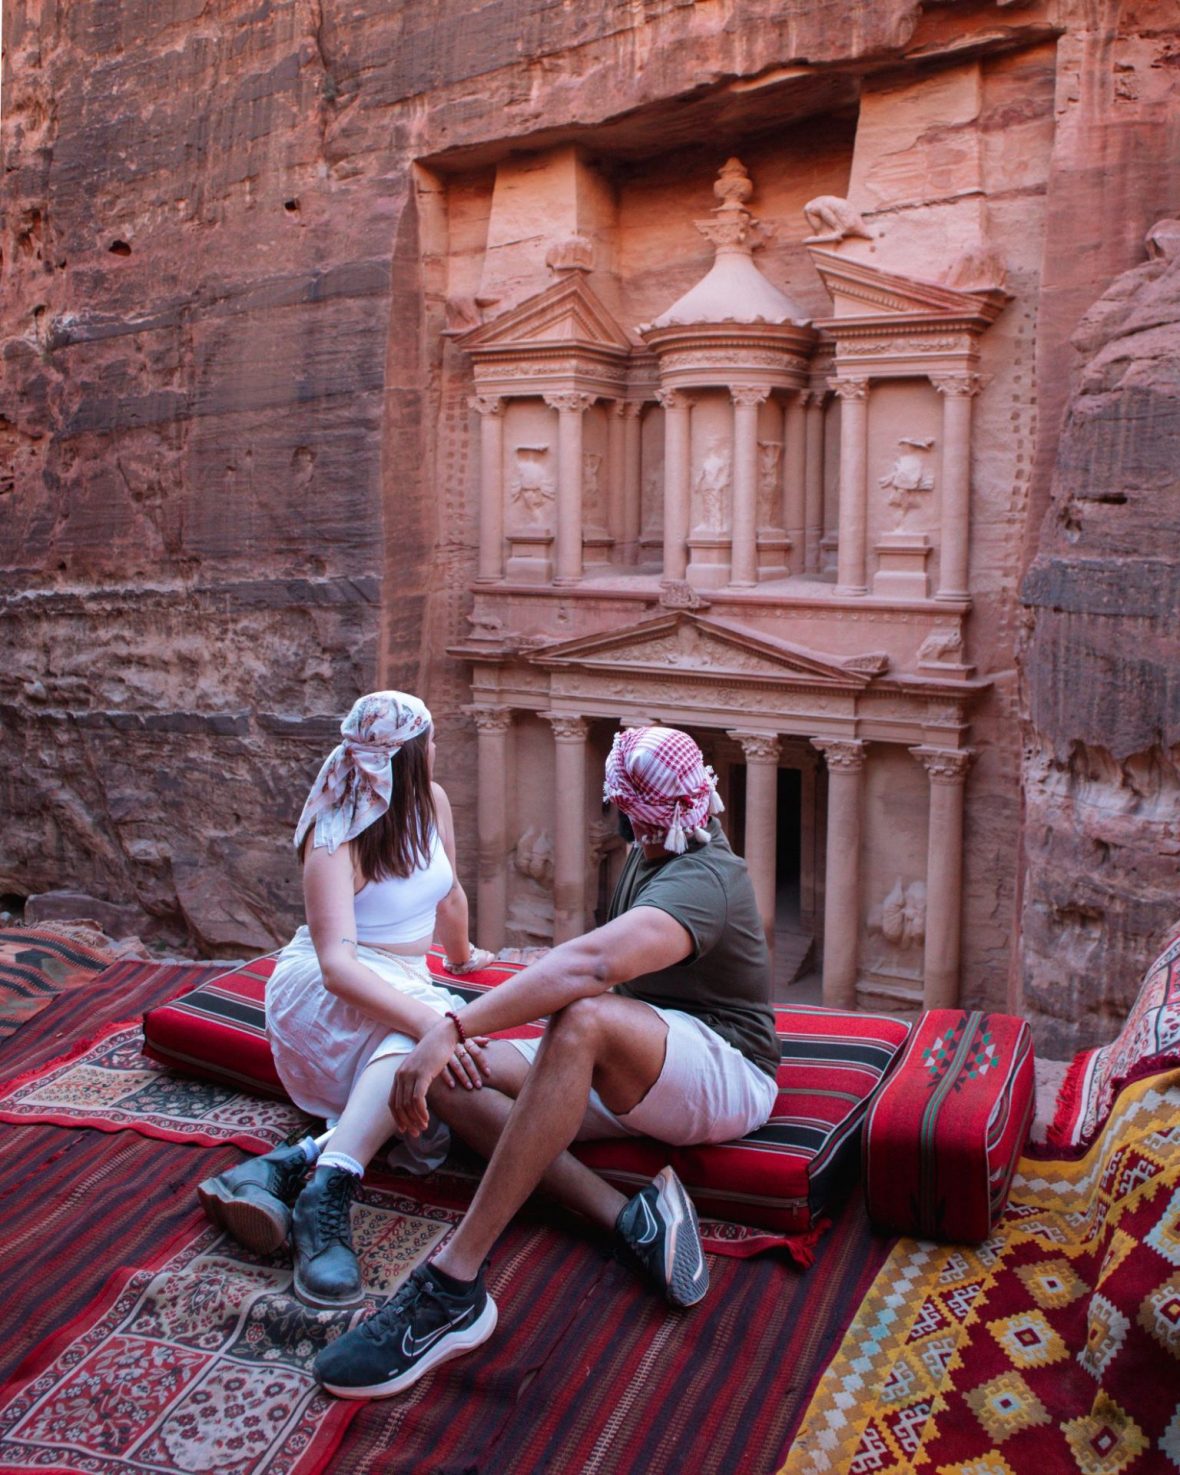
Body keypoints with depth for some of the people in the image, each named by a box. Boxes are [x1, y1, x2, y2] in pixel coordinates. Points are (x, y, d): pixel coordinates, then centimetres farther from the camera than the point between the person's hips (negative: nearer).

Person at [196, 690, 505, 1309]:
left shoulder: (431, 801, 1)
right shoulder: (337, 838, -20)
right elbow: (337, 963, -33)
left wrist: (460, 954, 37)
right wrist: (431, 1020, -46)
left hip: (407, 981, 7)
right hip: (328, 991, -7)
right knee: (423, 1034, -42)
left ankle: (290, 1163, -38)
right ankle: (324, 1196, -51)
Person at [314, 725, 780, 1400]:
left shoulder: (701, 881, -21)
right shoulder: (649, 856, 10)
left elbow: (593, 963, -40)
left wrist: (453, 1028, -47)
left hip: (726, 1076, -9)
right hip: (639, 1077, 10)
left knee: (583, 1019, -42)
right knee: (451, 1081, -11)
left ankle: (453, 1288, -40)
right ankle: (627, 1217, -25)